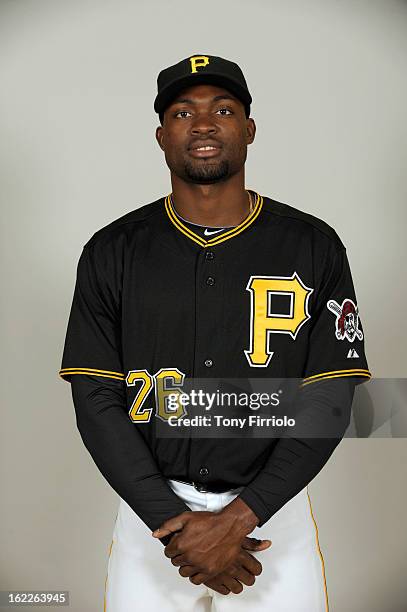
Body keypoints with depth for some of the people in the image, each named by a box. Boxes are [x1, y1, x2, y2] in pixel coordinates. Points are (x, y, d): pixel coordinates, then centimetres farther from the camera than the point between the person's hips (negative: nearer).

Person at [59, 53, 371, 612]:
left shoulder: (314, 247, -5)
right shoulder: (113, 252, -2)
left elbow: (329, 401, -7)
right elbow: (96, 402, -5)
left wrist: (238, 518, -15)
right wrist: (171, 523, -14)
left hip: (273, 508, 0)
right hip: (152, 509, 1)